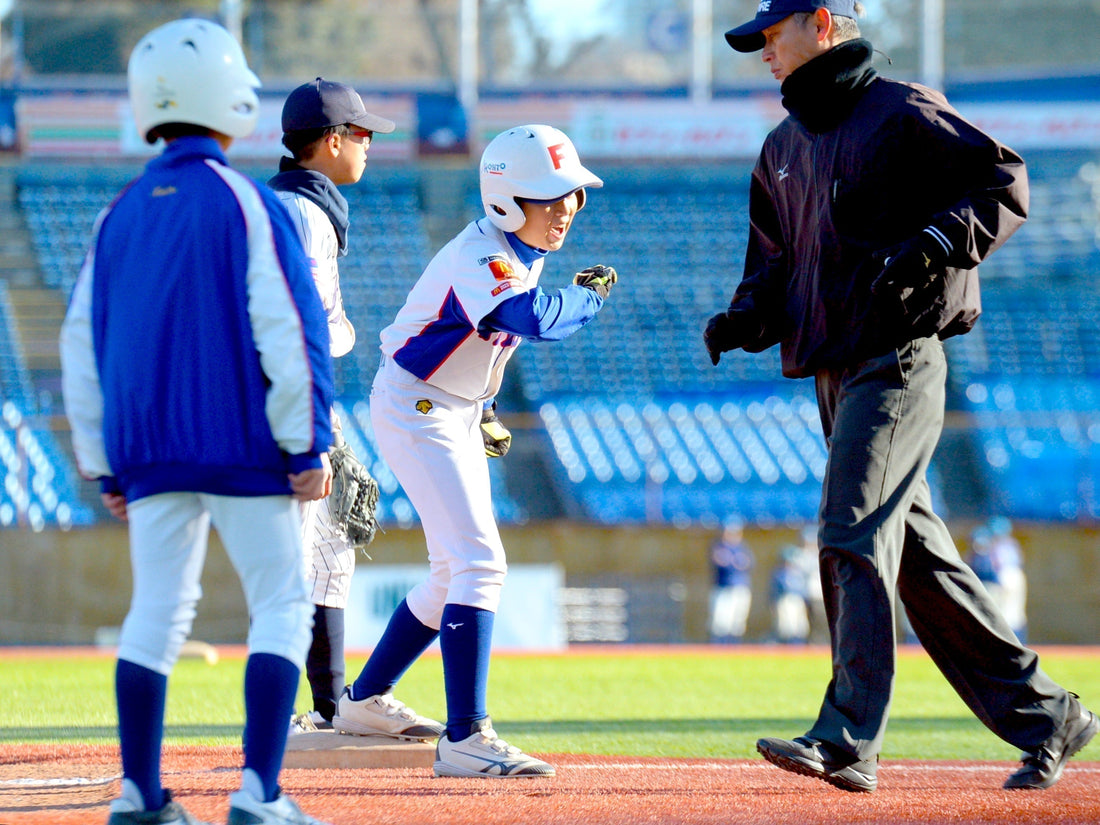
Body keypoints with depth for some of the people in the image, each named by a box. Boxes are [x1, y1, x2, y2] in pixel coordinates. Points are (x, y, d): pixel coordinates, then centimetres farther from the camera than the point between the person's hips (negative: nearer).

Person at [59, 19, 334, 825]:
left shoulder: (120, 216, 9)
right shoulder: (245, 204, -8)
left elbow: (82, 346, 12)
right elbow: (287, 332, -13)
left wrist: (106, 465, 18)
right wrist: (307, 448, -9)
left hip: (148, 453, 5)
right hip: (245, 447, -5)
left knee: (156, 610, 11)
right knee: (282, 606, 0)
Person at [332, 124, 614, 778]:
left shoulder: (525, 253, 5)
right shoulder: (481, 258, -26)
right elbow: (536, 319, -44)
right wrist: (593, 296, -25)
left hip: (457, 414, 10)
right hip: (414, 408, -10)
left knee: (455, 574, 17)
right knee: (480, 563, -19)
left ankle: (365, 701, 33)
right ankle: (466, 738, -25)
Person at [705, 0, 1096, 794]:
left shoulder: (902, 114, -7)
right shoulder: (784, 147, 18)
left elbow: (1006, 184, -13)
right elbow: (777, 254, 23)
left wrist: (929, 244, -27)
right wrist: (748, 315, 3)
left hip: (898, 361, -9)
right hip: (835, 370, 9)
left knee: (853, 539, -18)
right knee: (918, 557, 9)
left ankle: (849, 741, -22)